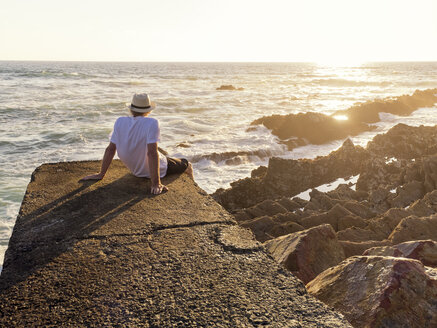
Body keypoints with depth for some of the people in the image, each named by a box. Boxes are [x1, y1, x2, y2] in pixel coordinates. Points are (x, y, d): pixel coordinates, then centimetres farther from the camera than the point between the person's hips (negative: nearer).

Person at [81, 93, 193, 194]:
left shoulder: (120, 122, -13)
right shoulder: (152, 123, -27)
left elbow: (110, 149, -10)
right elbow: (152, 152, -34)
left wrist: (100, 175, -2)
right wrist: (156, 183, -32)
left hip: (136, 171, 6)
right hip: (158, 169, -6)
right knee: (185, 164, 22)